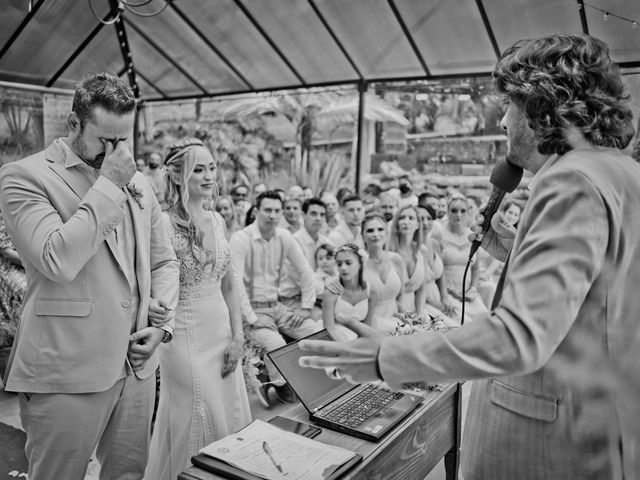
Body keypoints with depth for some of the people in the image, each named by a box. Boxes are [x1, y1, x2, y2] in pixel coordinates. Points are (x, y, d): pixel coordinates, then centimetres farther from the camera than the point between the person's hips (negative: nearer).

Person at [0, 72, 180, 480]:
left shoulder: (138, 182, 9)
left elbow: (164, 261, 15)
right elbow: (58, 261, -24)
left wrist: (162, 323, 1)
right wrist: (108, 185, -18)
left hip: (137, 365, 5)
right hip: (65, 375, -5)